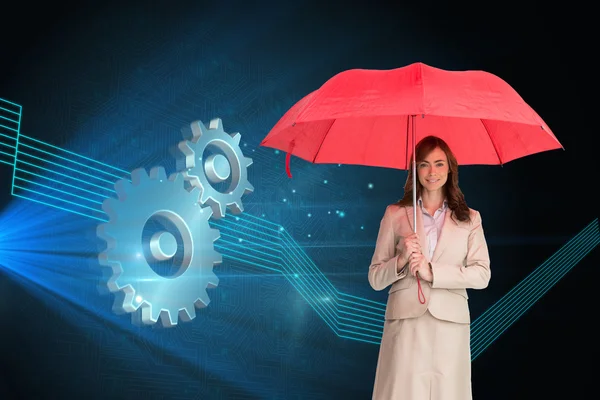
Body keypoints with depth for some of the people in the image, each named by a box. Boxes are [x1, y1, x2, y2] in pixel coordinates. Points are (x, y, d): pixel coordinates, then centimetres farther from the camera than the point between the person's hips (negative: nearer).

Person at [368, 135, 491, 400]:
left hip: (450, 324, 1)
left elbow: (482, 275, -1)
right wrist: (401, 260, -13)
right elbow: (375, 279, 6)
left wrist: (432, 271, -11)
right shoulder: (395, 214, 8)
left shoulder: (470, 219, 10)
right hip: (405, 323, -1)